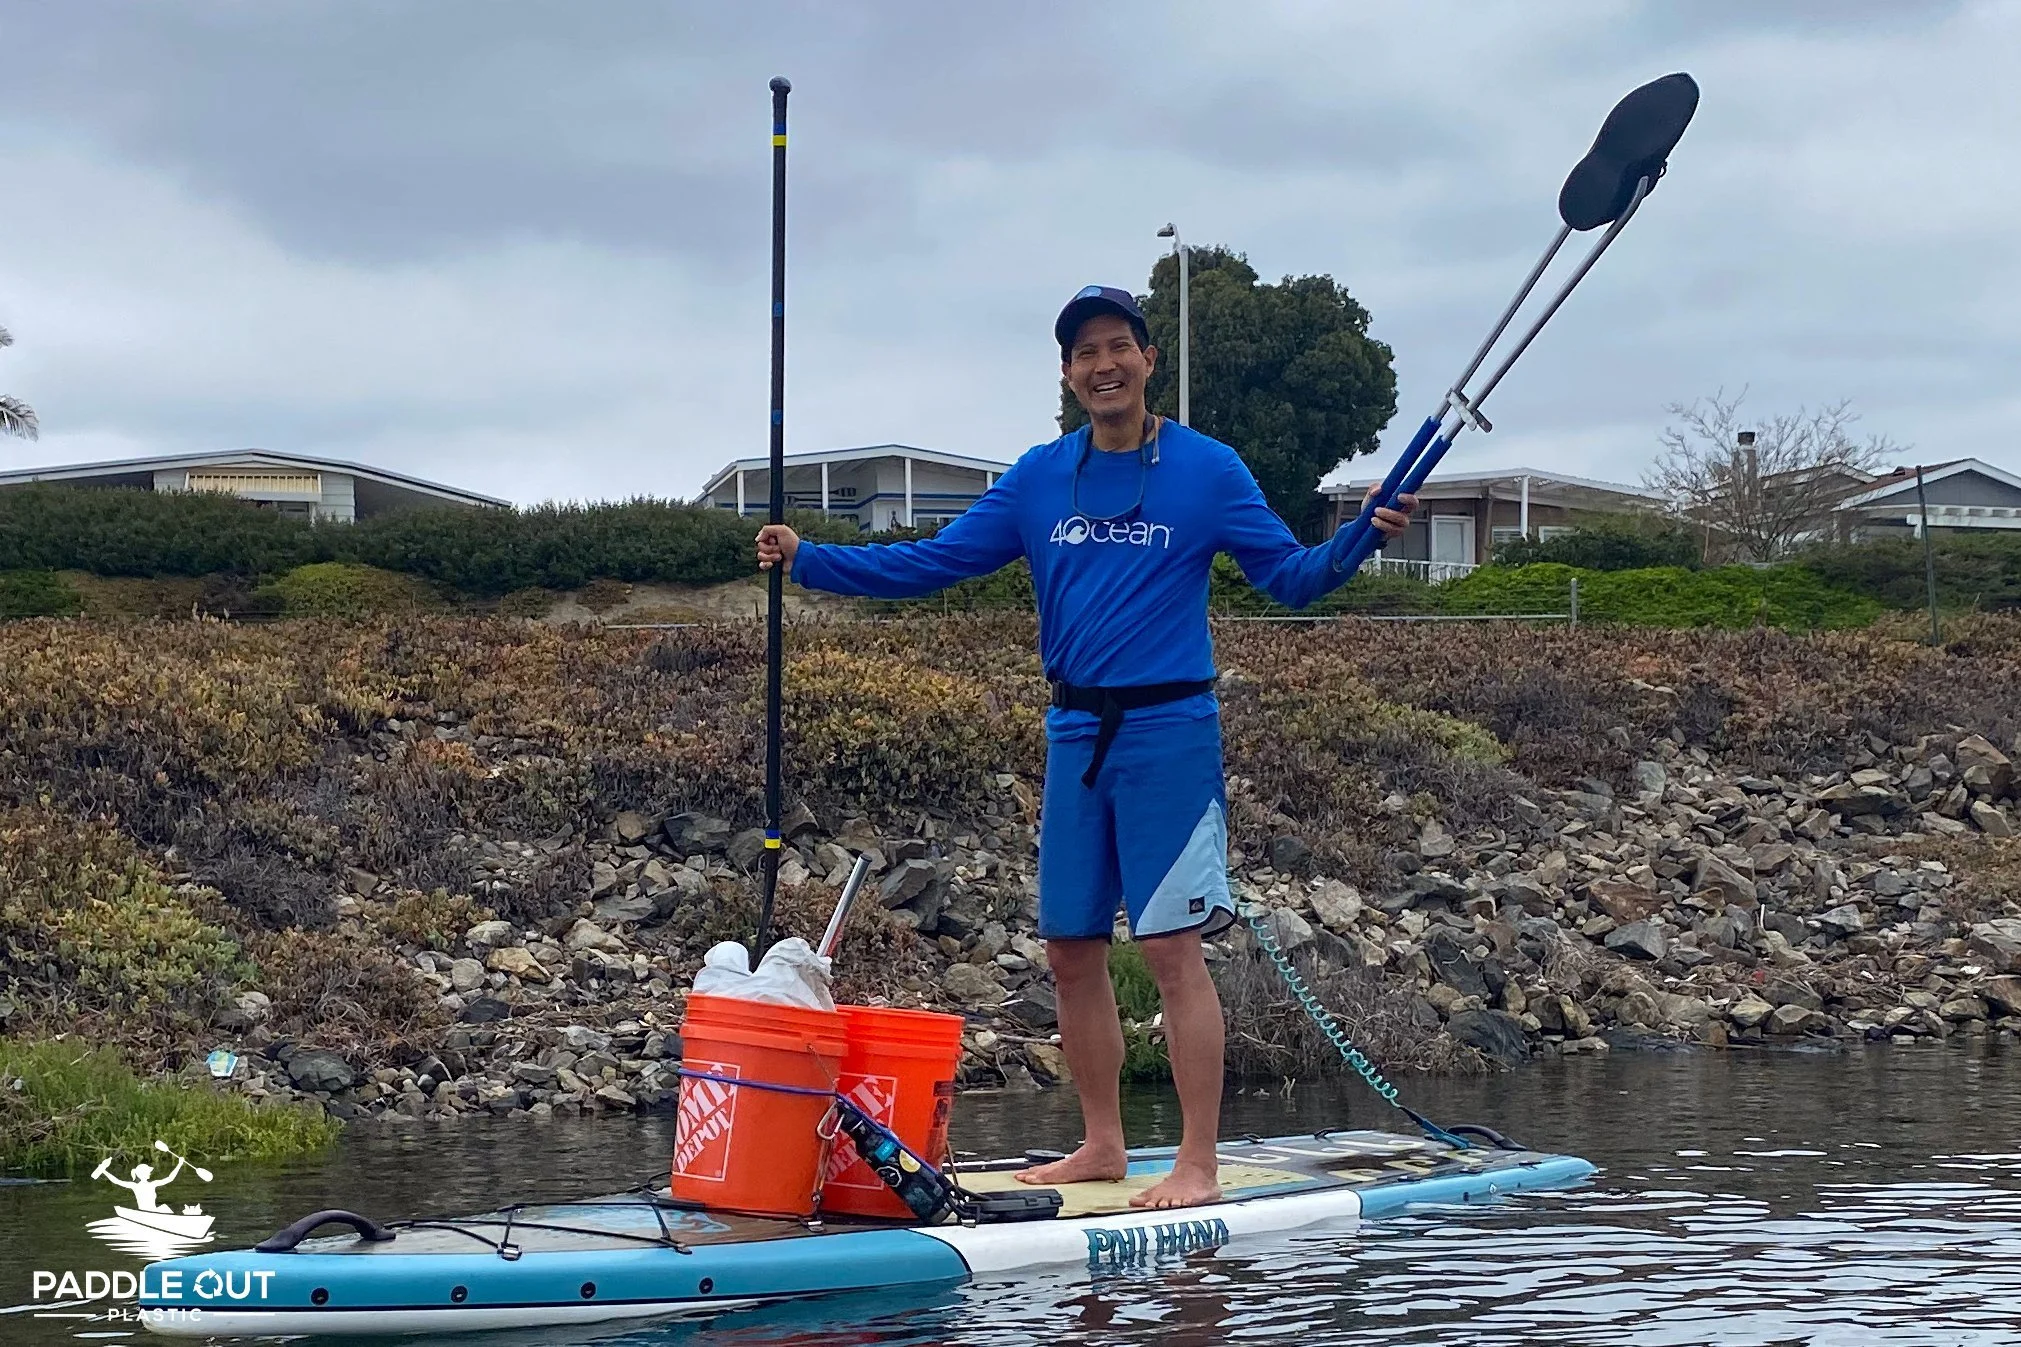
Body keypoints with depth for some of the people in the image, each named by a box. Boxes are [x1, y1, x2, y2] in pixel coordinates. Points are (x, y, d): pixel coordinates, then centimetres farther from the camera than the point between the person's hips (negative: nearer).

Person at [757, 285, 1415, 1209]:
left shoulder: (1206, 469, -2)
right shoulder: (1039, 479, 9)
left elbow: (1290, 578, -4)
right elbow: (929, 564, 10)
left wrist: (1356, 541, -23)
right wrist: (807, 560, 3)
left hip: (1170, 730, -5)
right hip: (1075, 734, 5)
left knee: (1172, 948, -8)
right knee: (1071, 949, 8)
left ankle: (1198, 1166, -4)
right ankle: (1101, 1145, 21)